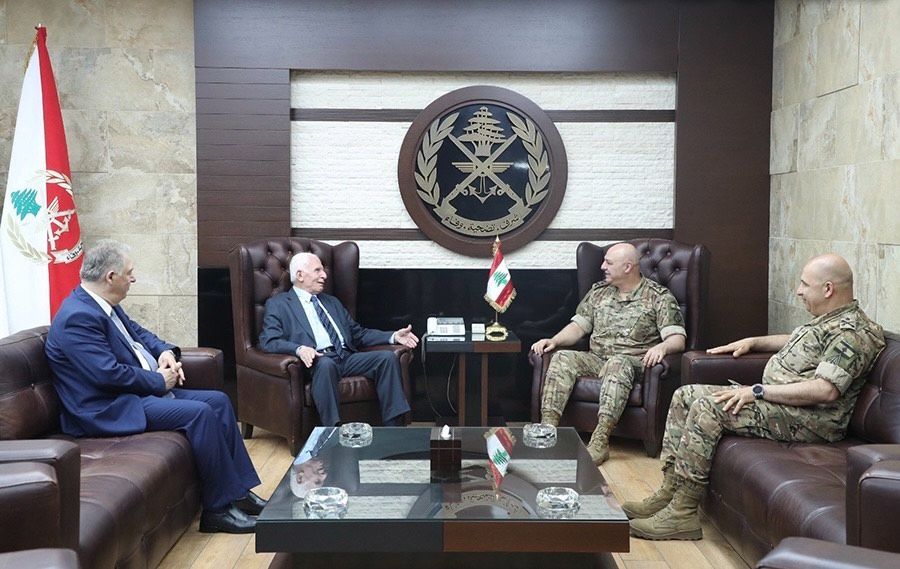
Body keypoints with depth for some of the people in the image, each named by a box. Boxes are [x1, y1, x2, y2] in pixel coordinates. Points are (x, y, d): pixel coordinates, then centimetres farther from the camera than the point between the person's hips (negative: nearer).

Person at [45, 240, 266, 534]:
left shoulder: (104, 304, 9)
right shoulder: (78, 317, -22)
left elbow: (137, 332, 23)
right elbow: (109, 374, -27)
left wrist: (165, 351, 2)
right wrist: (159, 380, -15)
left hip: (144, 390, 11)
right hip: (110, 410, -11)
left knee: (218, 400, 4)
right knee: (199, 413, -24)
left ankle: (238, 491, 5)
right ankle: (218, 509, -13)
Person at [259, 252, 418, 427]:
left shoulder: (332, 302, 30)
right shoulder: (278, 304, 12)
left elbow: (358, 334, 28)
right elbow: (268, 341, -3)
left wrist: (393, 336, 12)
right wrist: (299, 349, -24)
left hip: (347, 358, 6)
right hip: (317, 360, -5)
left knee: (388, 357, -19)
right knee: (326, 364, -39)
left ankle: (393, 428, -22)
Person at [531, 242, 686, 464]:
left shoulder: (659, 296, 2)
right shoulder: (599, 291, 17)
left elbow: (677, 338, -5)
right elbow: (578, 326, 16)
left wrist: (662, 347, -29)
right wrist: (554, 340, -4)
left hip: (633, 361, -4)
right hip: (596, 358, 5)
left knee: (617, 364, -39)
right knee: (562, 358, -24)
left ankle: (600, 440, -46)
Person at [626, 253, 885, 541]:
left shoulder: (854, 332, -15)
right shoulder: (828, 320, 18)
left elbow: (825, 391, -27)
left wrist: (758, 390, -23)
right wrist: (752, 342, 26)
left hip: (810, 420, -11)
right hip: (773, 399, 11)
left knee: (708, 407, -28)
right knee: (685, 396, 2)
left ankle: (682, 512, -23)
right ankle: (669, 491, -2)